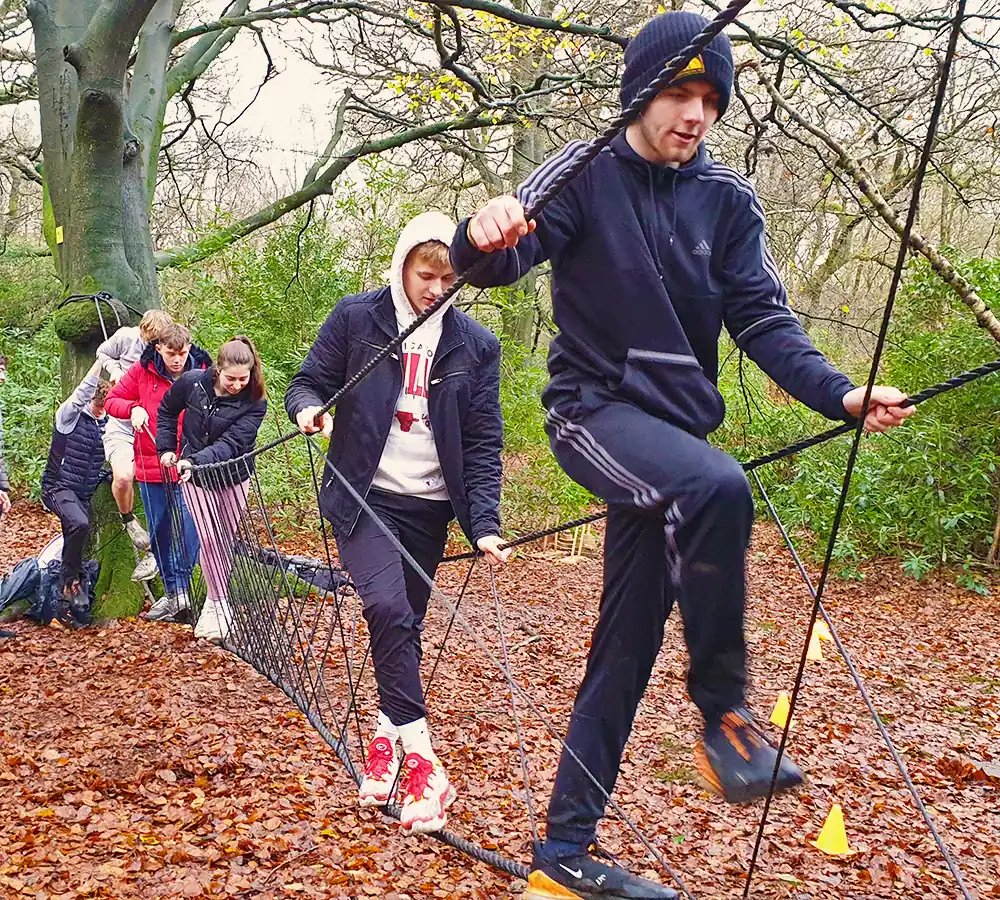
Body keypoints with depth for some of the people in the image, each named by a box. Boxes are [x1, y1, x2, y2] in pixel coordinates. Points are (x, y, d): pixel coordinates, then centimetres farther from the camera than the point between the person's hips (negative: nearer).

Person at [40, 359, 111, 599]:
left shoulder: (106, 423, 7)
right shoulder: (69, 416, -9)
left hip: (84, 494, 6)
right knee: (79, 524, -31)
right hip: (58, 487, -6)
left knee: (77, 543, 8)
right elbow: (83, 392, -23)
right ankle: (69, 579, -17)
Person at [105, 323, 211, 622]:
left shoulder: (202, 372, -4)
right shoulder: (142, 370, -1)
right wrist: (133, 408, -15)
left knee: (188, 529, -9)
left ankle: (181, 589, 3)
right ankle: (173, 592, 21)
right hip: (151, 466, 2)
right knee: (160, 531, 10)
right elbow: (113, 399, 8)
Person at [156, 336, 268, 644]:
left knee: (225, 540, 6)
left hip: (233, 475, 0)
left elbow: (232, 443, -31)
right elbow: (167, 409, 4)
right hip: (194, 476, 0)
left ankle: (214, 602, 21)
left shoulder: (254, 402, -22)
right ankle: (220, 605, 0)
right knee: (208, 538, -6)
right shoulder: (192, 382, -18)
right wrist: (166, 448, -1)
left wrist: (195, 460, -44)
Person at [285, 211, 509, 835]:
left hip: (427, 507, 3)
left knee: (406, 626, 9)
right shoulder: (356, 318, -2)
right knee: (387, 607, -22)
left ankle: (387, 737, 29)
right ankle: (420, 759, -20)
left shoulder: (475, 345, 2)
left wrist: (485, 525, -8)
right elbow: (310, 381, 5)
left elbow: (484, 443, 1)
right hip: (364, 496, -3)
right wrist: (308, 407, -19)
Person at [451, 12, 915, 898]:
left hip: (675, 428, 5)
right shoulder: (586, 173, -4)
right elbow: (499, 257, -18)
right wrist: (487, 234, -43)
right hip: (593, 408, -5)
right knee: (717, 487, -36)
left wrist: (842, 395, -15)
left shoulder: (727, 198, 7)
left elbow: (763, 320, 1)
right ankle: (725, 712, -17)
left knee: (626, 653, 5)